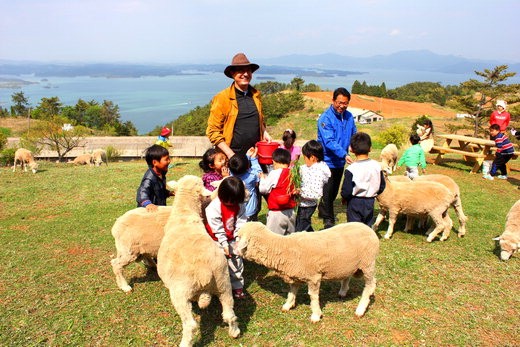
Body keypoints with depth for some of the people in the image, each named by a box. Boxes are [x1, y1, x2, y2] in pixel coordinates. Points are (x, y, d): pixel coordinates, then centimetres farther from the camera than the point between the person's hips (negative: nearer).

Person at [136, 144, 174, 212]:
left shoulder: (161, 175, 5)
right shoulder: (149, 178, -26)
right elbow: (142, 192, -42)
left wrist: (170, 193, 7)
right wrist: (147, 203, -59)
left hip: (160, 209, 9)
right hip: (150, 211, -9)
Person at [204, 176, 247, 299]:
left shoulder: (239, 205, -10)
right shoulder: (214, 207, -24)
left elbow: (241, 223, -7)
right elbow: (217, 229, -20)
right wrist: (224, 244, -18)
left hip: (232, 239, 4)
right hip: (217, 240, -4)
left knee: (237, 261, 7)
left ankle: (237, 286, 21)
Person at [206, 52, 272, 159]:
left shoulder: (255, 95, 11)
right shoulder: (221, 98, -6)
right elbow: (213, 131, -7)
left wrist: (264, 132, 8)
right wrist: (230, 154, -14)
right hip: (232, 158, -4)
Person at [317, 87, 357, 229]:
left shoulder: (349, 116, 2)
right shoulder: (326, 118, -20)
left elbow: (354, 135, 10)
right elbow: (329, 141, -28)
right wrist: (344, 154, -39)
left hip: (340, 161, 7)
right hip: (327, 160, -7)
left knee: (334, 190, 19)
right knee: (328, 190, -1)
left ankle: (323, 211, 38)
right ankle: (328, 219, 12)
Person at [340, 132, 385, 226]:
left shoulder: (351, 169, -21)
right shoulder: (377, 166, -6)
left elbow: (346, 191, -19)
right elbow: (382, 186, 3)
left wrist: (344, 198, 1)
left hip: (354, 202, -4)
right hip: (370, 202, 4)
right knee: (367, 226, 18)